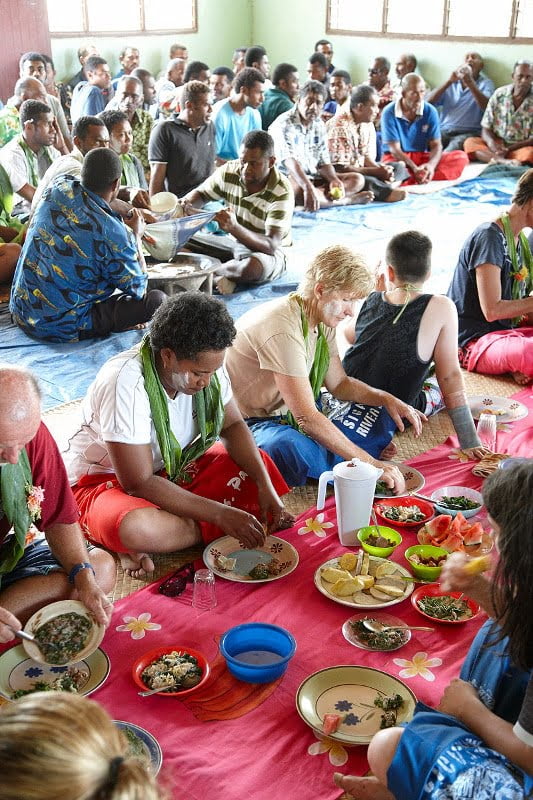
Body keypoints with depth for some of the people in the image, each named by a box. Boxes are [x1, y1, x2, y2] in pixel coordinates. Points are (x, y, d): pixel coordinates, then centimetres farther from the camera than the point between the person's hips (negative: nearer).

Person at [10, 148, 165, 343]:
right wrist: (136, 237, 3)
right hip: (63, 328, -7)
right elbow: (137, 289, -7)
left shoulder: (59, 187, -4)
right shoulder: (114, 233, -24)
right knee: (156, 299, -6)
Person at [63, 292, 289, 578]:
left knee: (258, 465, -8)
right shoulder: (125, 383, -31)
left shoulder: (205, 364, -12)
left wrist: (265, 485, -16)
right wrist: (221, 514, -30)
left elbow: (232, 426, 1)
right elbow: (139, 483, -30)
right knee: (134, 528, -40)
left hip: (175, 469, 7)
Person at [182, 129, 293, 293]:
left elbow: (271, 246, -29)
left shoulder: (281, 193, -22)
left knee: (253, 266, -41)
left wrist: (234, 228, -45)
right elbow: (200, 193, 12)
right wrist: (186, 205, -15)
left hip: (269, 254, -4)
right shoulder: (229, 172, -8)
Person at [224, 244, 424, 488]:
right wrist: (370, 464, -32)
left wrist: (386, 399, -6)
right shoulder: (283, 328, -28)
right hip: (254, 423, -9)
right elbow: (307, 417, -33)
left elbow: (339, 384, 14)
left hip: (295, 417, 10)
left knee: (381, 415, 0)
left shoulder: (322, 321, 2)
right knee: (288, 447, -43)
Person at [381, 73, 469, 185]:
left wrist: (431, 165, -28)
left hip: (422, 158, 4)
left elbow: (436, 145, -5)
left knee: (461, 157, -19)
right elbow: (395, 149, -14)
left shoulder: (430, 111, -2)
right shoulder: (389, 113, -11)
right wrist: (414, 169, -30)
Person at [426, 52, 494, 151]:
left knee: (456, 145, -38)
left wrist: (470, 83, -18)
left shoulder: (486, 83, 14)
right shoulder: (451, 83, 22)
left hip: (468, 133, -2)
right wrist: (449, 81, -3)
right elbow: (429, 102, 6)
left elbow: (487, 106, -9)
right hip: (443, 131, 3)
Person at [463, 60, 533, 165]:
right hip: (497, 145, 4)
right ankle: (502, 161, -43)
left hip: (521, 147, -4)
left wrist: (508, 149, -21)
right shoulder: (499, 94, 2)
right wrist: (491, 143, -22)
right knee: (469, 142, -22)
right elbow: (486, 129, 2)